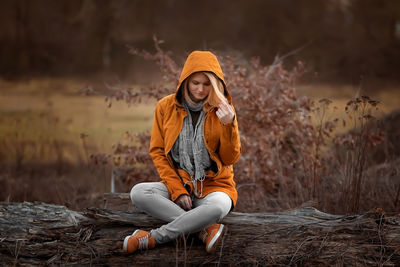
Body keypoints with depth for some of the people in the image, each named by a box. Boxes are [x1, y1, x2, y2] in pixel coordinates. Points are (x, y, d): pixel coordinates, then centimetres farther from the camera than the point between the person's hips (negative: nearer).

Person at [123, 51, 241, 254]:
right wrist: (177, 190, -9)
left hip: (214, 185, -2)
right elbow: (157, 152, 3)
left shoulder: (222, 109, -1)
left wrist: (229, 125, -20)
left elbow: (230, 159, -2)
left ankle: (154, 237, -24)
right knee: (138, 193, -28)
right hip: (179, 183, 2)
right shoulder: (166, 107, 1)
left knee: (218, 207, -38)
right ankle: (205, 230, -29)